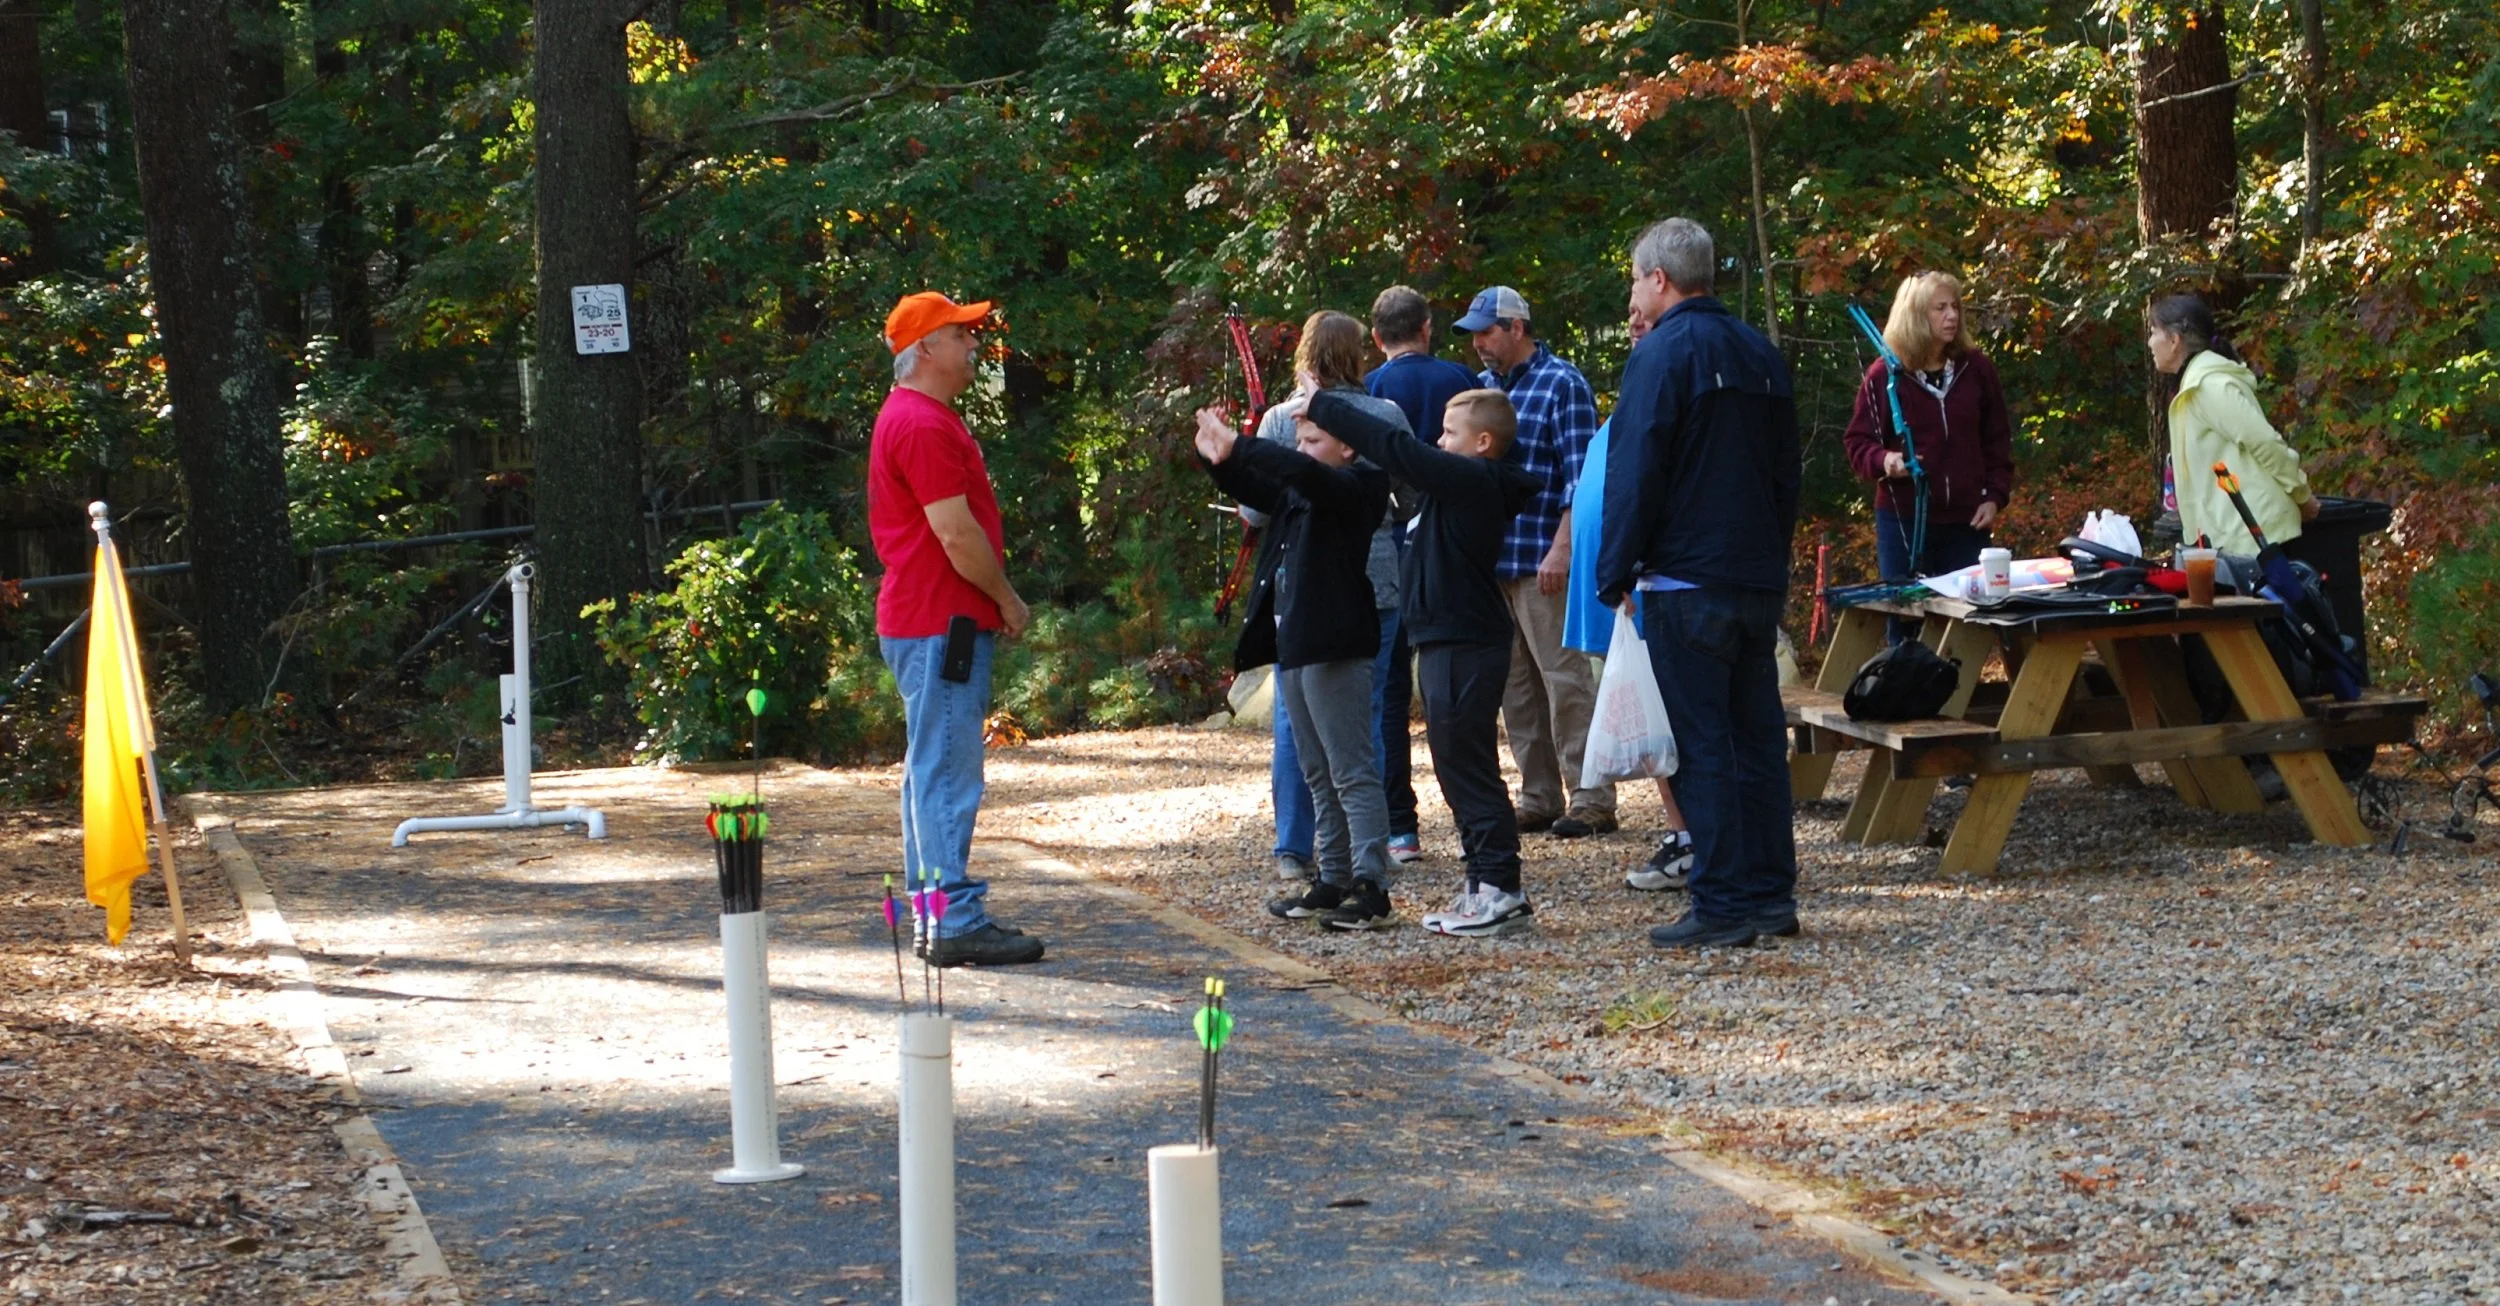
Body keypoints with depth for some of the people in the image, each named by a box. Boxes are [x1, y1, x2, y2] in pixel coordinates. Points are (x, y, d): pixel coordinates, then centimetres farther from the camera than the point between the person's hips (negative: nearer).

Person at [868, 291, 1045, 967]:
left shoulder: (916, 417, 18)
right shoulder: (923, 424, -17)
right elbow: (956, 534, -20)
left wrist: (994, 603, 17)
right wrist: (1009, 601, -8)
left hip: (940, 622, 11)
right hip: (940, 624, -11)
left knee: (933, 769, 14)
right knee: (947, 772, -9)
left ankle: (933, 911, 21)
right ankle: (957, 922, -9)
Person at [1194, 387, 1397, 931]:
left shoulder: (1356, 486, -10)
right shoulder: (1299, 493, 15)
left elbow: (1303, 472, -27)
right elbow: (1255, 488, 22)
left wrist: (1238, 447, -28)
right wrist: (1218, 458, 2)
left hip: (1335, 649, -10)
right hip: (1294, 645, 10)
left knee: (1352, 772, -8)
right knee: (1319, 775, 14)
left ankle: (1371, 887, -7)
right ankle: (1333, 879, 21)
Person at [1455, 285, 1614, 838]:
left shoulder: (1562, 385, -6)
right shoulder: (1482, 385, 14)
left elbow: (1581, 476, -11)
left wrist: (1561, 548, -19)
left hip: (1542, 563, -7)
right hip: (1491, 563, 7)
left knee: (1564, 678, -6)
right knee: (1515, 685, 9)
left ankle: (1591, 800, -2)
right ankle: (1538, 799, 16)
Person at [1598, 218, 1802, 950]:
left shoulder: (1662, 354, -10)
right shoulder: (1759, 355, 14)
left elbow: (1635, 474, -13)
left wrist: (1616, 574, -7)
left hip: (1687, 582, -8)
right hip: (1759, 579, 8)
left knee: (1703, 745, -5)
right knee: (1758, 734, 11)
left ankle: (1722, 907, -5)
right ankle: (1771, 896, 13)